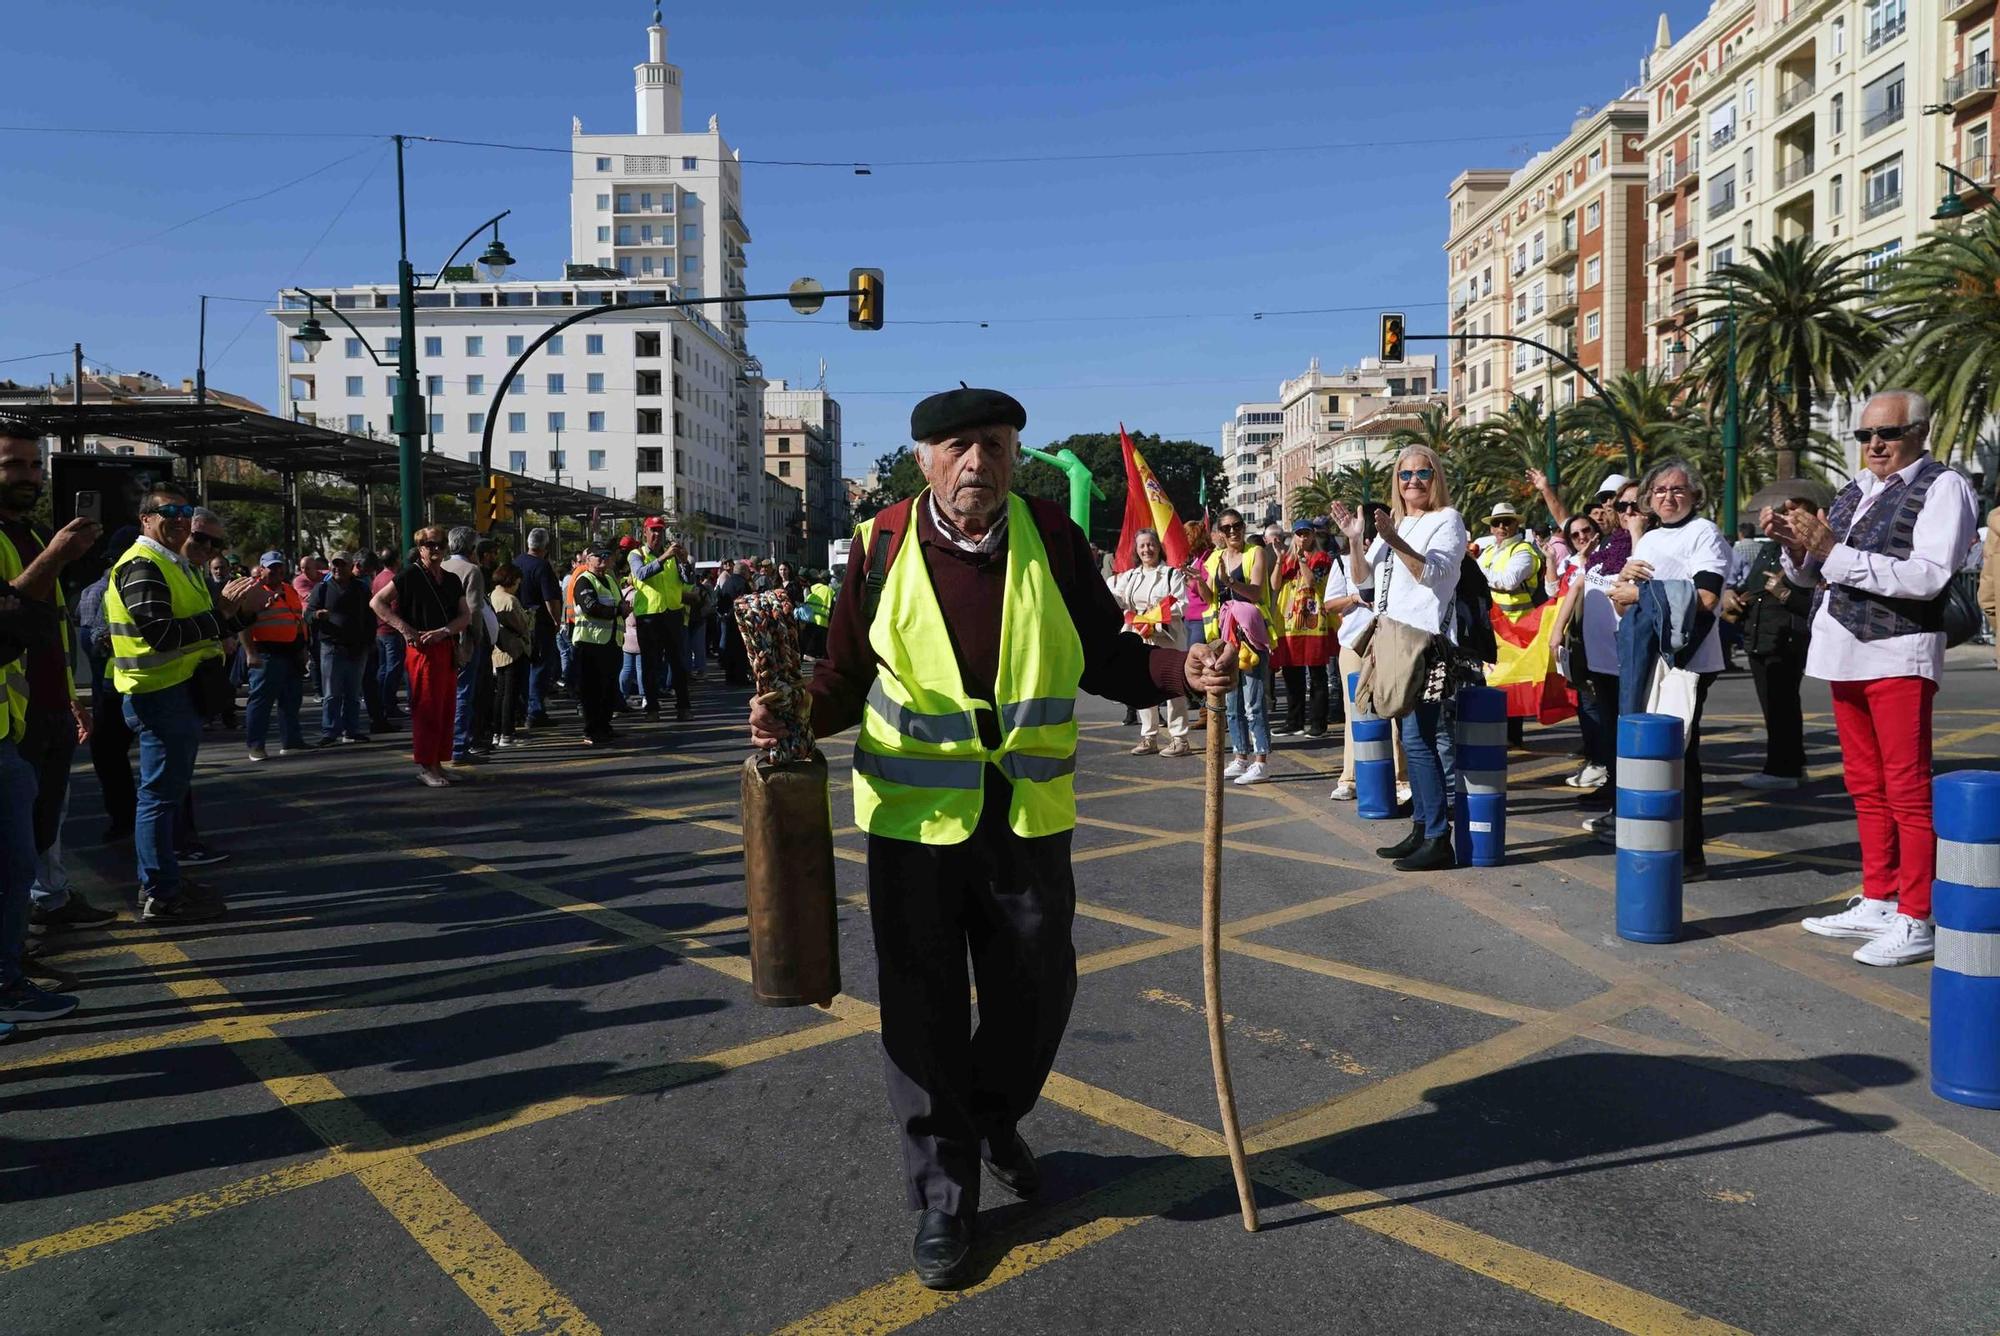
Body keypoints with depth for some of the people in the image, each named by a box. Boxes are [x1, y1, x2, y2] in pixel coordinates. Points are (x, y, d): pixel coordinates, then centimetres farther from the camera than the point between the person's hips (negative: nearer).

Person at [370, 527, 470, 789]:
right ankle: (425, 766, 0)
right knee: (427, 709, -5)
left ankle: (437, 763, 16)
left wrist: (443, 631, -8)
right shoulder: (410, 575, -2)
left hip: (447, 649, 6)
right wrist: (405, 629, -12)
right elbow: (377, 602, -5)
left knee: (447, 708, 7)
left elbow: (466, 616, 10)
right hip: (421, 650, -6)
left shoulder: (452, 580, 15)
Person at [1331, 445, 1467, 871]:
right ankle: (1420, 829, 19)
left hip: (1427, 641, -8)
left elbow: (1433, 572, -18)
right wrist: (1354, 539, 0)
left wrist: (1396, 542, -31)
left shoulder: (1446, 520, -2)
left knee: (1418, 738, -14)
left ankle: (1438, 840, -11)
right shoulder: (1392, 523, 20)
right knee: (1413, 738, 12)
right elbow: (1362, 579, 16)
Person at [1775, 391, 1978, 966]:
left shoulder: (1942, 486, -5)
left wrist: (1832, 552, -22)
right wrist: (1794, 543, -3)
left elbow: (1928, 575, -19)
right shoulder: (1853, 493, 14)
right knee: (1866, 788, 13)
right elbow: (1807, 574, 18)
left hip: (1898, 655, -7)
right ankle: (1878, 903, 22)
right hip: (1844, 653, 7)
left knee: (1907, 791, -4)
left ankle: (1916, 921, 2)